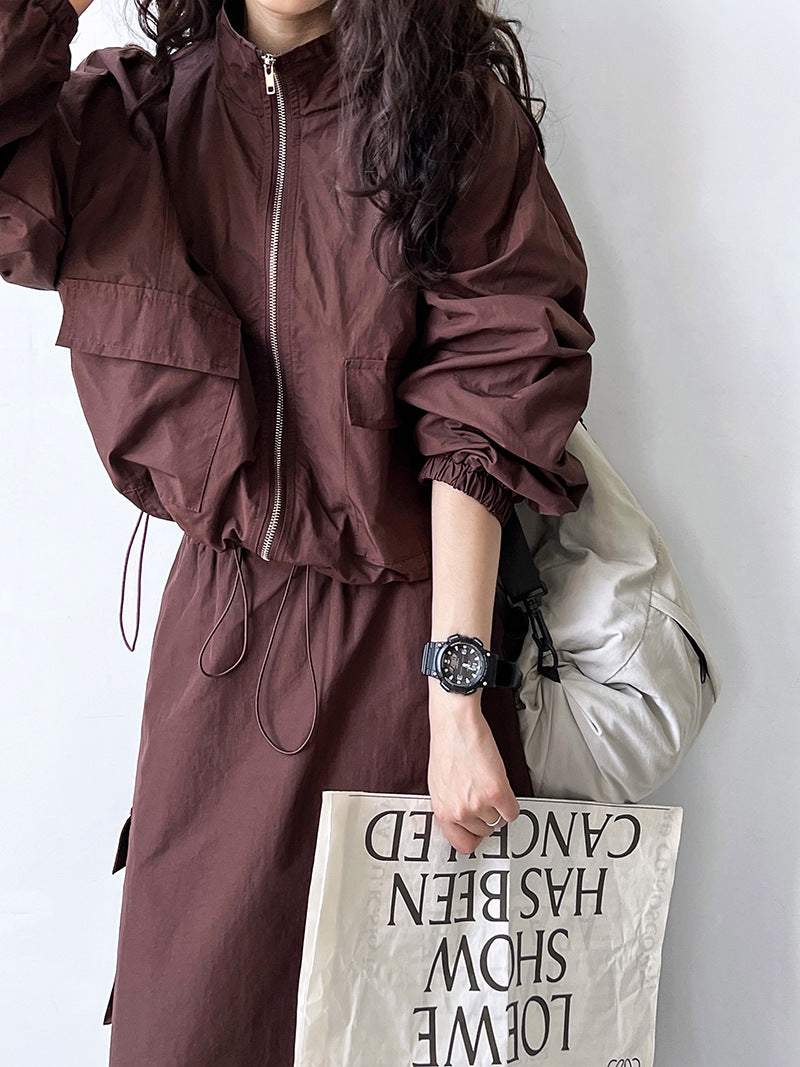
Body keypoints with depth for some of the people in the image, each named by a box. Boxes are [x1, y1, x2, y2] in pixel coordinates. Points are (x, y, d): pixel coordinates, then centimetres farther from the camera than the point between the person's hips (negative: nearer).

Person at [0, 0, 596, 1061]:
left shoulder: (463, 116, -4)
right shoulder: (125, 118, 3)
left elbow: (476, 413, -12)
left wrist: (456, 694, -17)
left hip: (403, 636, -1)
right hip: (220, 627, 2)